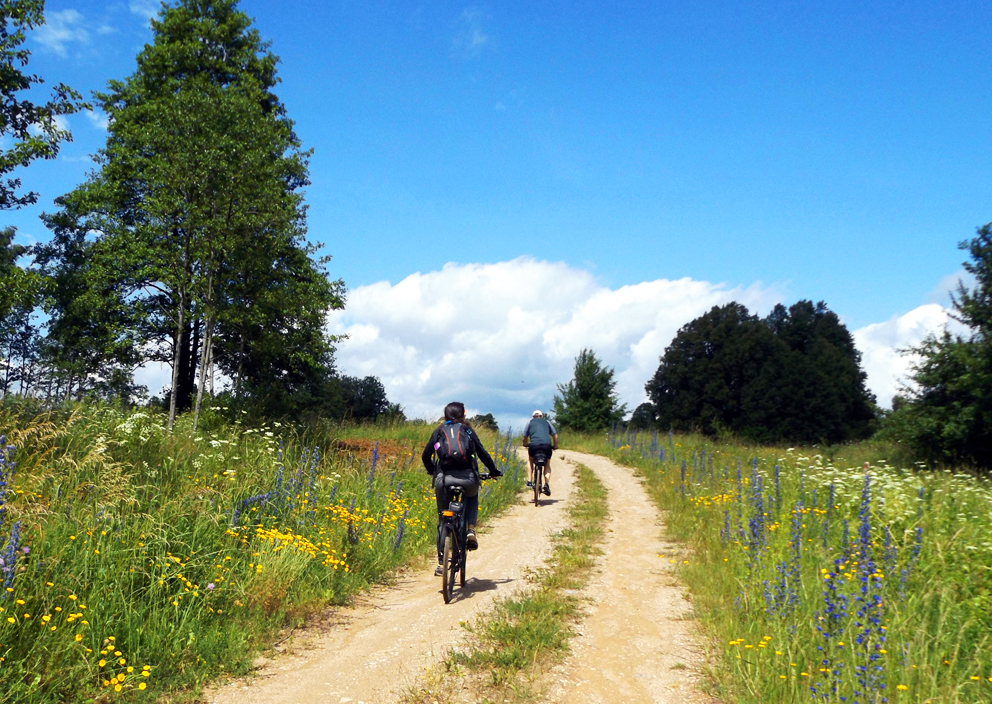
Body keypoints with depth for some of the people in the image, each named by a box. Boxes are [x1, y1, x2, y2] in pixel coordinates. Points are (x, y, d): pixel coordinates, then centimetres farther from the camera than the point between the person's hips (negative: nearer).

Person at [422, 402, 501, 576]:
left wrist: (432, 471, 30)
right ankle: (471, 530, 10)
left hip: (443, 478, 0)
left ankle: (441, 563, 13)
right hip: (468, 478, 0)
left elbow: (426, 455, 10)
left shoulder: (439, 431, 14)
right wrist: (493, 471, 26)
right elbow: (482, 453, 12)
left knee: (443, 521, 15)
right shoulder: (467, 431, 13)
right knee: (472, 497, 34)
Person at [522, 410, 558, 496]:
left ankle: (530, 481, 17)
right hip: (547, 445, 1)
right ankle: (546, 483, 1)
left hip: (534, 445, -1)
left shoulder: (530, 422, 23)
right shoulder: (547, 422, 26)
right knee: (547, 465, 22)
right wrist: (555, 447, 35)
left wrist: (525, 445, 40)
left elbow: (525, 437, 21)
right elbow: (555, 436, 21)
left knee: (530, 460, 29)